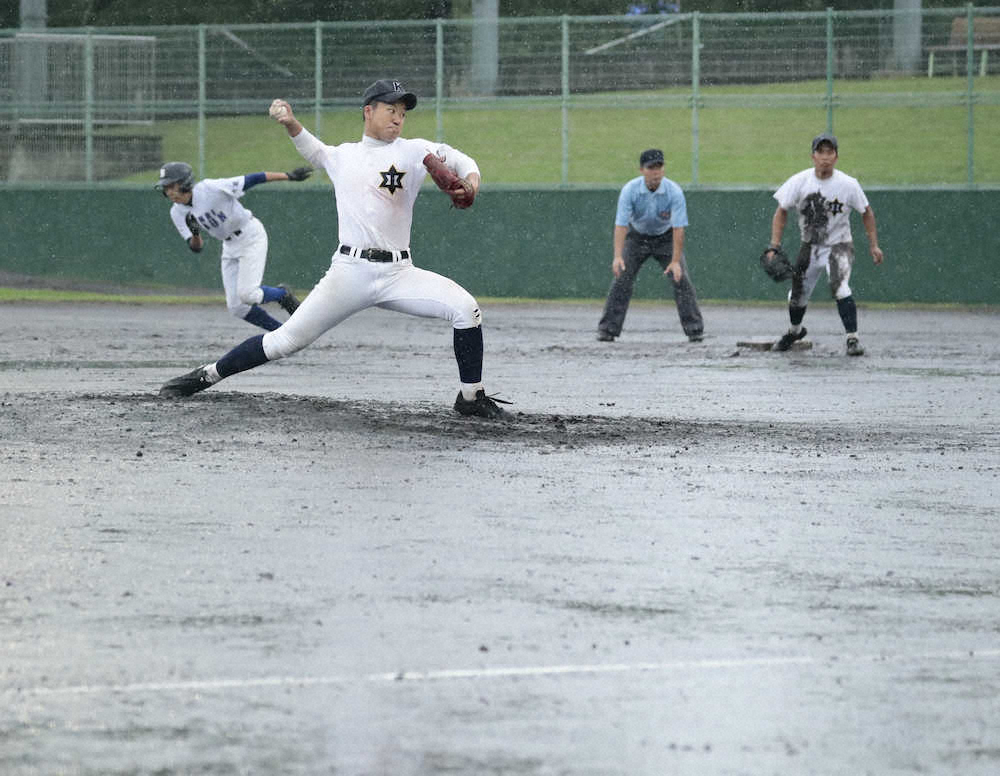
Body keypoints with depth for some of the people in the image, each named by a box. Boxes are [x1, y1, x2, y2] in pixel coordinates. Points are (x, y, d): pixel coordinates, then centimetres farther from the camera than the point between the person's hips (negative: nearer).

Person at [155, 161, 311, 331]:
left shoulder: (210, 188, -26)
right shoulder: (177, 213, -9)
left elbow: (252, 180, -24)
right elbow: (196, 247, -7)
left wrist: (290, 176, -24)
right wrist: (195, 233, -30)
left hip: (251, 236, -7)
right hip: (230, 246, 7)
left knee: (246, 295, -19)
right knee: (236, 306, 0)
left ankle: (283, 295, 11)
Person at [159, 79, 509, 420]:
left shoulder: (411, 151, 7)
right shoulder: (342, 156, 16)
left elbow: (455, 158, -3)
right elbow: (313, 150, 36)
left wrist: (470, 181, -24)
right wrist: (291, 124, 20)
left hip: (398, 273, 0)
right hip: (349, 273, 0)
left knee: (464, 307, -19)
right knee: (287, 339, -6)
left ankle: (471, 397, -3)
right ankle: (206, 375, 8)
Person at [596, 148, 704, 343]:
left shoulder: (674, 192, -26)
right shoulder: (630, 190, -24)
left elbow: (678, 228, -29)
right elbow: (621, 224, -28)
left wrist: (676, 261, -36)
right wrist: (618, 257, -40)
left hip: (666, 237, -1)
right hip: (637, 237, 1)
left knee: (681, 279, -13)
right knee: (622, 278, -10)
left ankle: (695, 328, -6)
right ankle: (607, 329, -3)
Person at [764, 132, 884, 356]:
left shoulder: (848, 184, -16)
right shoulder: (799, 182, -12)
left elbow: (866, 212, -1)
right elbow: (781, 212, -4)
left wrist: (874, 245, -3)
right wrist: (774, 247, -12)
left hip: (839, 245, -3)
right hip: (810, 246, 3)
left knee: (839, 286, -28)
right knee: (797, 293, 11)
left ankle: (853, 338, -23)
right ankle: (795, 330, 43)